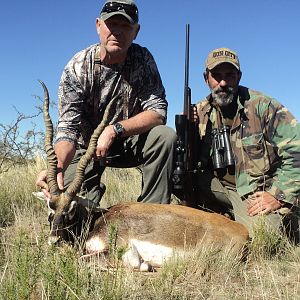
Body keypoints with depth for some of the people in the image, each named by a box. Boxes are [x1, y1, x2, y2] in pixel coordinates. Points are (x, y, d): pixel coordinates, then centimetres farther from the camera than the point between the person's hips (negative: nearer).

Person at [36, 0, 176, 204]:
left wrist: (114, 130, -35)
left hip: (130, 143, 2)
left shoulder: (142, 59, -14)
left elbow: (158, 112, -20)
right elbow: (68, 127, -27)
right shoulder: (78, 68, -20)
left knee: (165, 137, -27)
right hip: (87, 146, -1)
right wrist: (57, 167, -47)